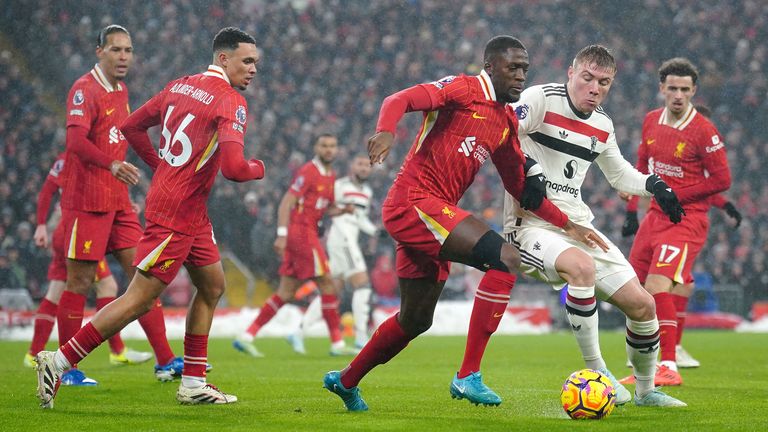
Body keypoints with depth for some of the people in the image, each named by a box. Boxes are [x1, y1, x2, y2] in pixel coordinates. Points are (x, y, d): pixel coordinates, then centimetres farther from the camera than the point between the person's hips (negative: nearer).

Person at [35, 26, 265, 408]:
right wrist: (258, 169, -4)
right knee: (140, 299, -7)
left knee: (212, 287, 17)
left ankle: (192, 384, 20)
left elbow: (131, 126, 17)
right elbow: (232, 168, -26)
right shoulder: (231, 103, -16)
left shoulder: (178, 87, 9)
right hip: (175, 215, -10)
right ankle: (58, 362, -5)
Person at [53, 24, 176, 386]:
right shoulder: (85, 90, -13)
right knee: (80, 282, -3)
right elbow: (76, 140, -28)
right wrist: (112, 164, -42)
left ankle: (165, 360, 5)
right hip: (86, 201, -8)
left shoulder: (121, 91, 14)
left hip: (117, 201, 8)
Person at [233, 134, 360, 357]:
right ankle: (337, 343, 0)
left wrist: (343, 210, 5)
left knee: (286, 292, 7)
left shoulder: (331, 176, 17)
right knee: (327, 284, -6)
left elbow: (327, 209, 27)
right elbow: (286, 203, -15)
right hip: (301, 232, -9)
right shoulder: (308, 172, -11)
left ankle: (246, 336, 7)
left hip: (308, 234, 9)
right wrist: (282, 235, -22)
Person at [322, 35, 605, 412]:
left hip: (434, 213, 10)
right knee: (505, 259, -23)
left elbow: (522, 188, 22)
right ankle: (469, 377, -21)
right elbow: (399, 100, -18)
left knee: (415, 321, 18)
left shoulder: (506, 125, 18)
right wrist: (385, 132, -39)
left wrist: (568, 226, 15)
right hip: (413, 201, -10)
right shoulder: (463, 90, -6)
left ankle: (345, 382, 37)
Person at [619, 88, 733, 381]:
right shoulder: (651, 121, 8)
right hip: (655, 216, 7)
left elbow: (722, 180, -10)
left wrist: (675, 195, -12)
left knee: (657, 286, -21)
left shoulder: (703, 131, -12)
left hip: (687, 220, -7)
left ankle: (669, 367, -15)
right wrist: (631, 209, 16)